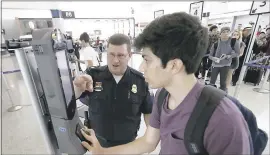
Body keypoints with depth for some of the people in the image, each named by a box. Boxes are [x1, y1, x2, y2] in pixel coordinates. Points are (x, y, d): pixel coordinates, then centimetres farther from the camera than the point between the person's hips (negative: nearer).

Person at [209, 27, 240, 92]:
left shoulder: (234, 42, -10)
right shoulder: (216, 43, -9)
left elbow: (238, 53, -1)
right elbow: (210, 55, -1)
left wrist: (228, 56, -17)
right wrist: (214, 58, -22)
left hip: (226, 65, 0)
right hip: (215, 65, 1)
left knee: (223, 83, 8)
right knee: (212, 82, 5)